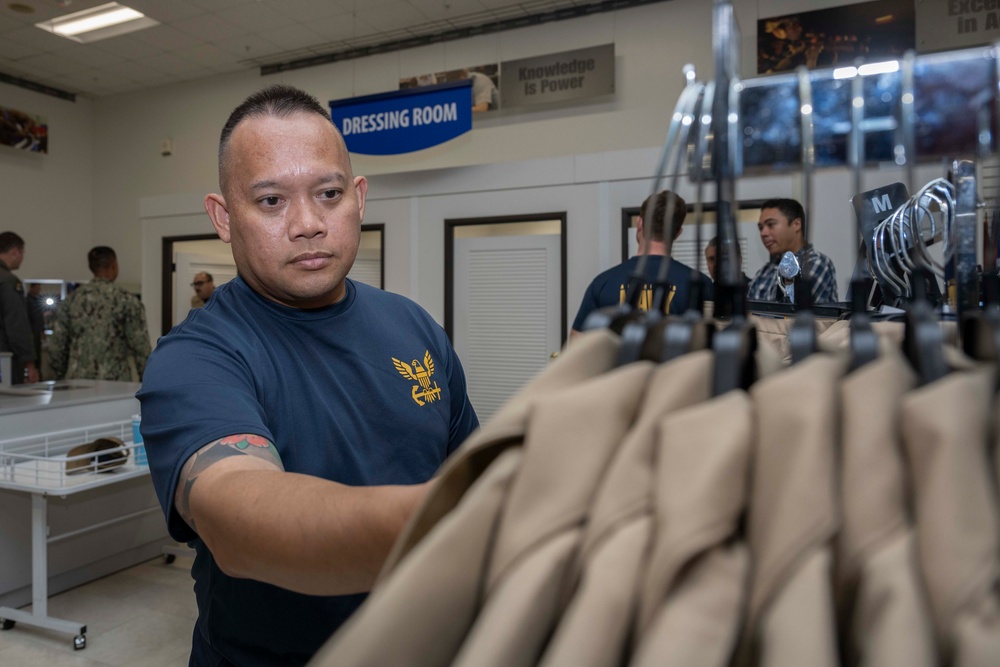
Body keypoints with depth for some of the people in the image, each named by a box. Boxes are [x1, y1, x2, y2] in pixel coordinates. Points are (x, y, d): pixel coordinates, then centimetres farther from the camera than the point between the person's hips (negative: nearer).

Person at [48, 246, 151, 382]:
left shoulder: (71, 300, 6)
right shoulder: (127, 299, -4)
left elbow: (56, 345, 7)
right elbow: (140, 344, -8)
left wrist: (62, 379, 18)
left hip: (78, 381, 4)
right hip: (116, 381, -3)